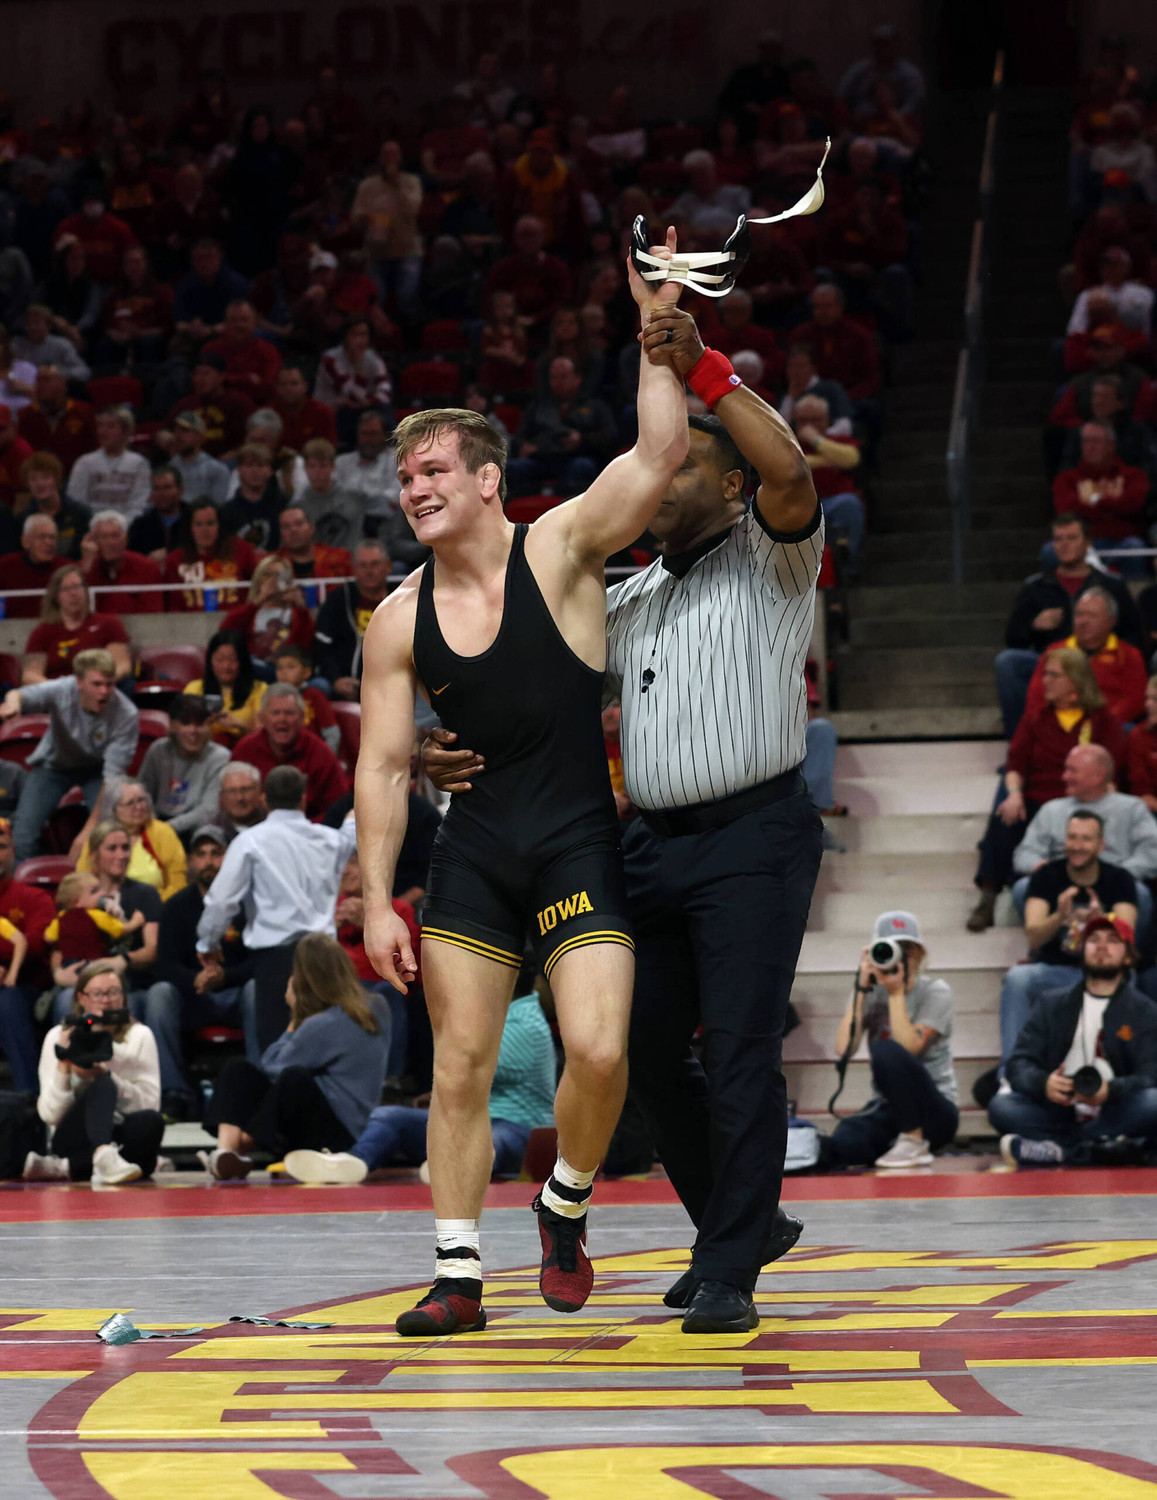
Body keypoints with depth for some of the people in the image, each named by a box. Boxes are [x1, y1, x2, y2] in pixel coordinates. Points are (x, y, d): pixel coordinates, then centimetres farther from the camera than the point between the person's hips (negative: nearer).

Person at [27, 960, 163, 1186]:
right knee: (102, 1086, -30)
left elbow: (150, 1104, -5)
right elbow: (50, 1115, -3)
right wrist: (63, 1067, -17)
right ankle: (104, 1158, -60)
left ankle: (63, 1168, -34)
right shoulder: (58, 1037, 5)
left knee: (150, 1121, -32)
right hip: (75, 1140, -2)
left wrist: (103, 1074, -18)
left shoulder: (139, 1036, 9)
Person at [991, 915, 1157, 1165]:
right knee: (1001, 1105, -25)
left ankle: (1063, 1150, -34)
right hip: (1057, 1114, 1)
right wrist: (1043, 1084, -19)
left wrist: (1111, 1090, -27)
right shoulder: (1051, 1005, 17)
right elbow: (1018, 1065, 6)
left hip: (1112, 1114, -1)